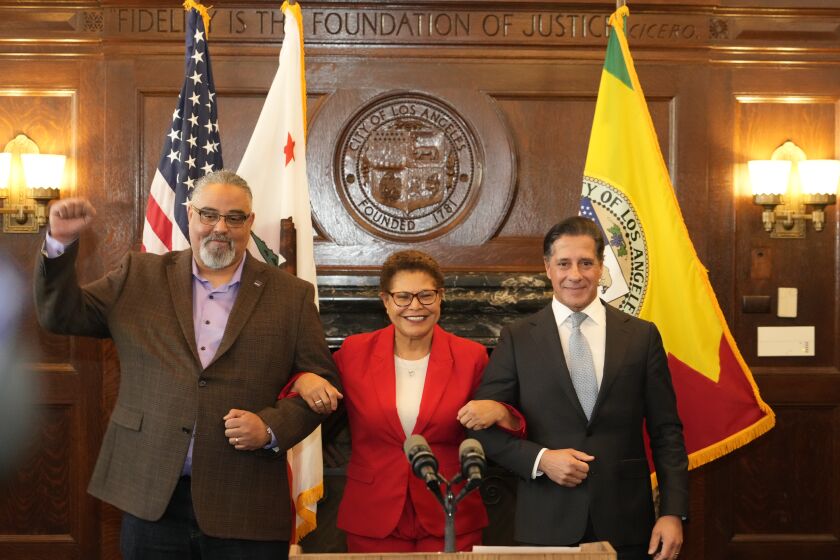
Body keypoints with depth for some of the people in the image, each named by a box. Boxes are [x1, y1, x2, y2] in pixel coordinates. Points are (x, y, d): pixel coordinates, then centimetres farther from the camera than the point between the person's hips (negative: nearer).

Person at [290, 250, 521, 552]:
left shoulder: (470, 356, -2)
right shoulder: (355, 351, -1)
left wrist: (499, 413, -18)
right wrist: (304, 382, -11)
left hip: (450, 521, 0)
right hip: (373, 521, 1)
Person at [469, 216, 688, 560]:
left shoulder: (642, 336, 4)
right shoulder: (516, 339, 2)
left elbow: (665, 431, 4)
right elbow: (485, 426, 2)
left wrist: (673, 512, -3)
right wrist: (540, 459, -13)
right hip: (545, 525, -1)